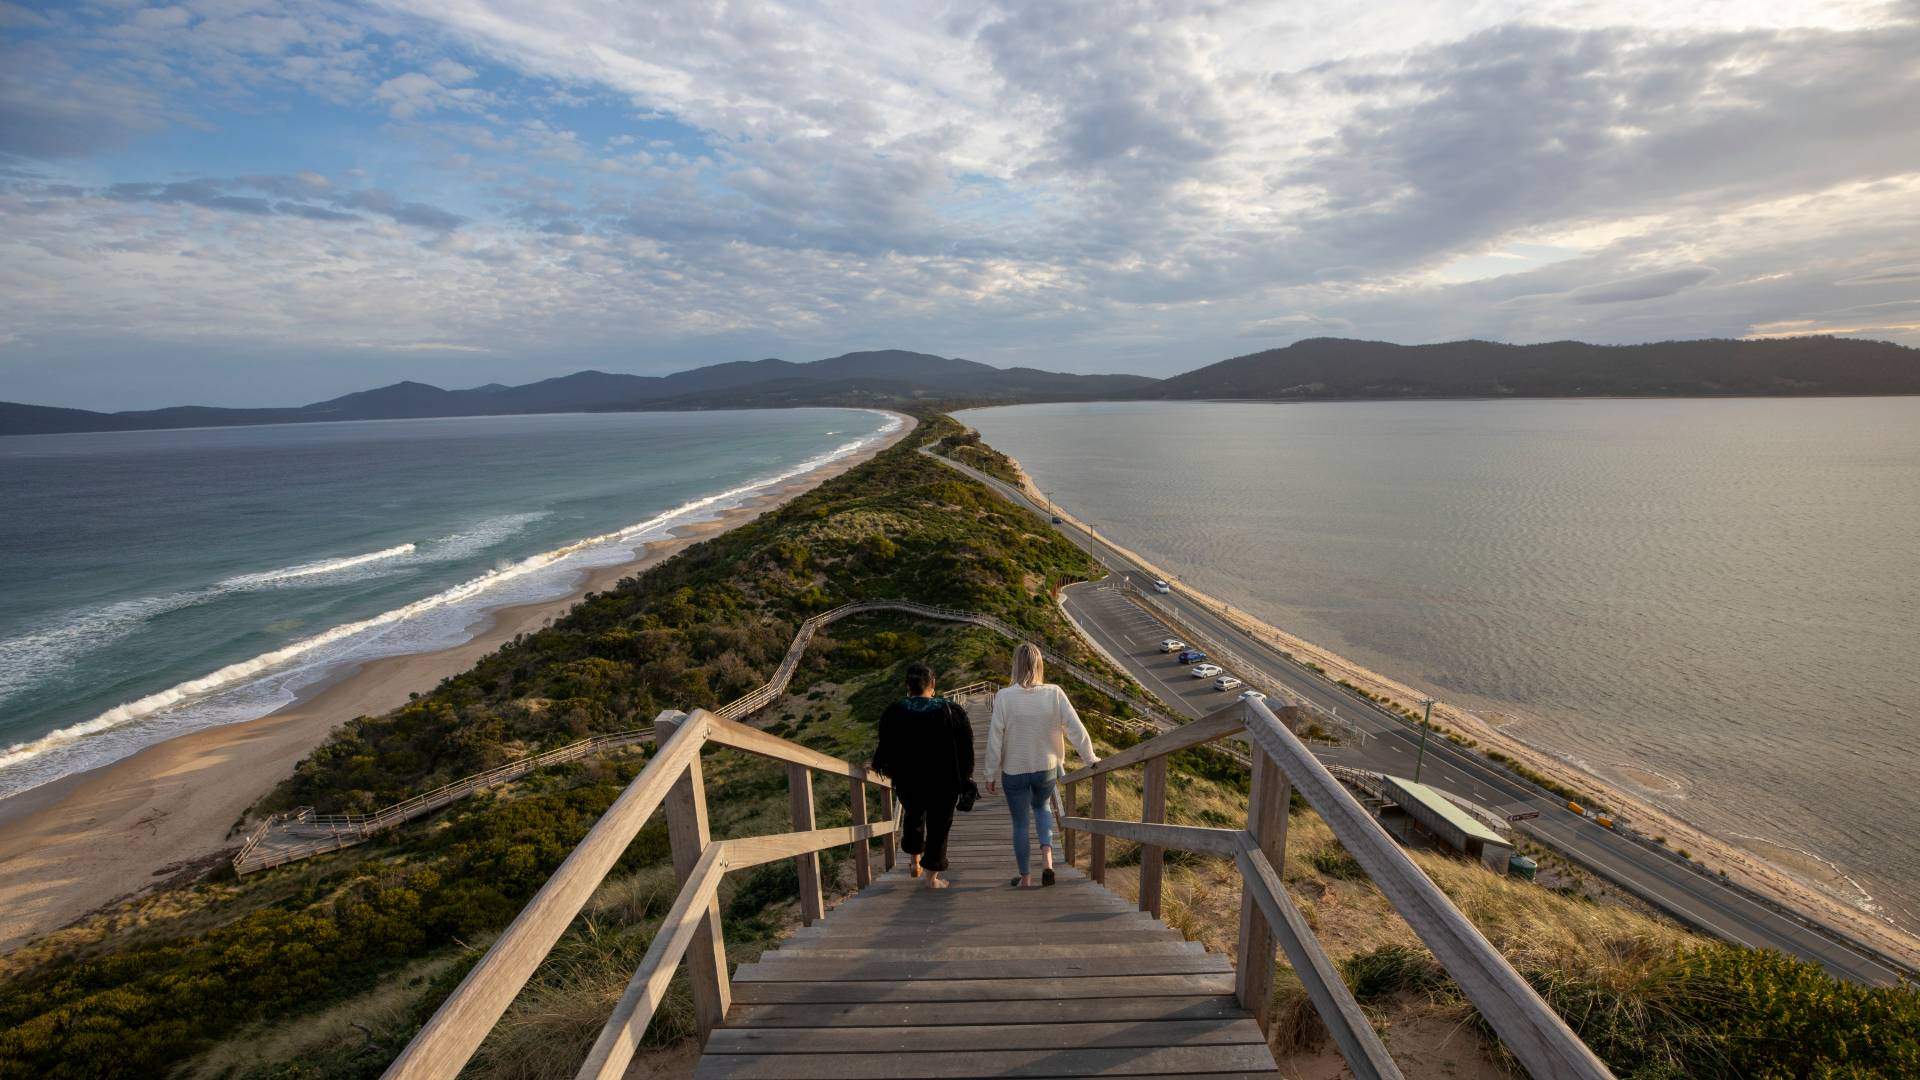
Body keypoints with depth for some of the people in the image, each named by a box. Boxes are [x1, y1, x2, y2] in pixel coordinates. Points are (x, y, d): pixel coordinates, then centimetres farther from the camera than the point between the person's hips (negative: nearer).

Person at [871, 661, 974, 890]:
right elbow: (966, 746, -3)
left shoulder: (893, 713, -9)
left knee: (912, 817, 27)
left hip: (907, 781, 1)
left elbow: (886, 746, -4)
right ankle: (932, 877, 14)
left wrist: (880, 766, 15)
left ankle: (914, 861, 32)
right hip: (943, 783, -1)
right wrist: (964, 777, 8)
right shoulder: (951, 711, -8)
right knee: (938, 825, 11)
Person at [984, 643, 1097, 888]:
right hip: (1047, 768, 2)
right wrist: (1090, 758, 6)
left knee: (1020, 822, 15)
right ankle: (1047, 855, 10)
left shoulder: (1004, 697, -16)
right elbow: (1076, 729, -8)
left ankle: (1025, 878, 27)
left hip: (1014, 771, -2)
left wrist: (991, 775, -1)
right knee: (1042, 806, 30)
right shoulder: (1054, 694, -13)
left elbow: (995, 739, -12)